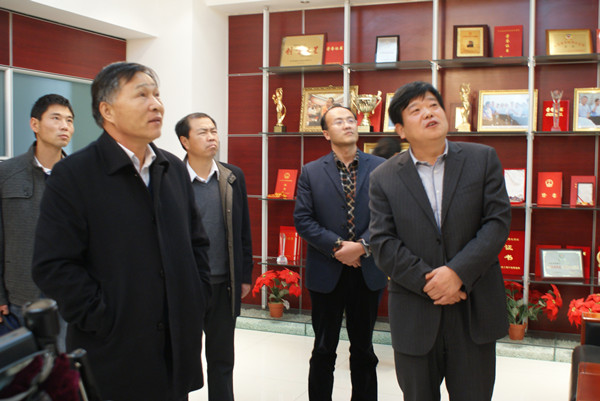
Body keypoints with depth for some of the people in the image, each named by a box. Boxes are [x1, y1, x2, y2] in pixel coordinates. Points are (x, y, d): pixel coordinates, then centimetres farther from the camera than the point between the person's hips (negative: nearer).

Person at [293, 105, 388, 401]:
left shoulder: (380, 168, 1)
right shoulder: (311, 172, 0)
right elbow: (302, 220, -6)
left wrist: (362, 246, -17)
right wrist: (337, 246, -16)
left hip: (367, 272, 1)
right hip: (326, 273, -1)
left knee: (364, 348, 15)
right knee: (324, 350, 12)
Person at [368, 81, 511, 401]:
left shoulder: (483, 159, 2)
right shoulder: (383, 178, 0)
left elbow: (498, 222, -6)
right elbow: (383, 243, -6)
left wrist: (457, 272, -17)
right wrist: (427, 281, -17)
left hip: (474, 312, 1)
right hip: (415, 317, 0)